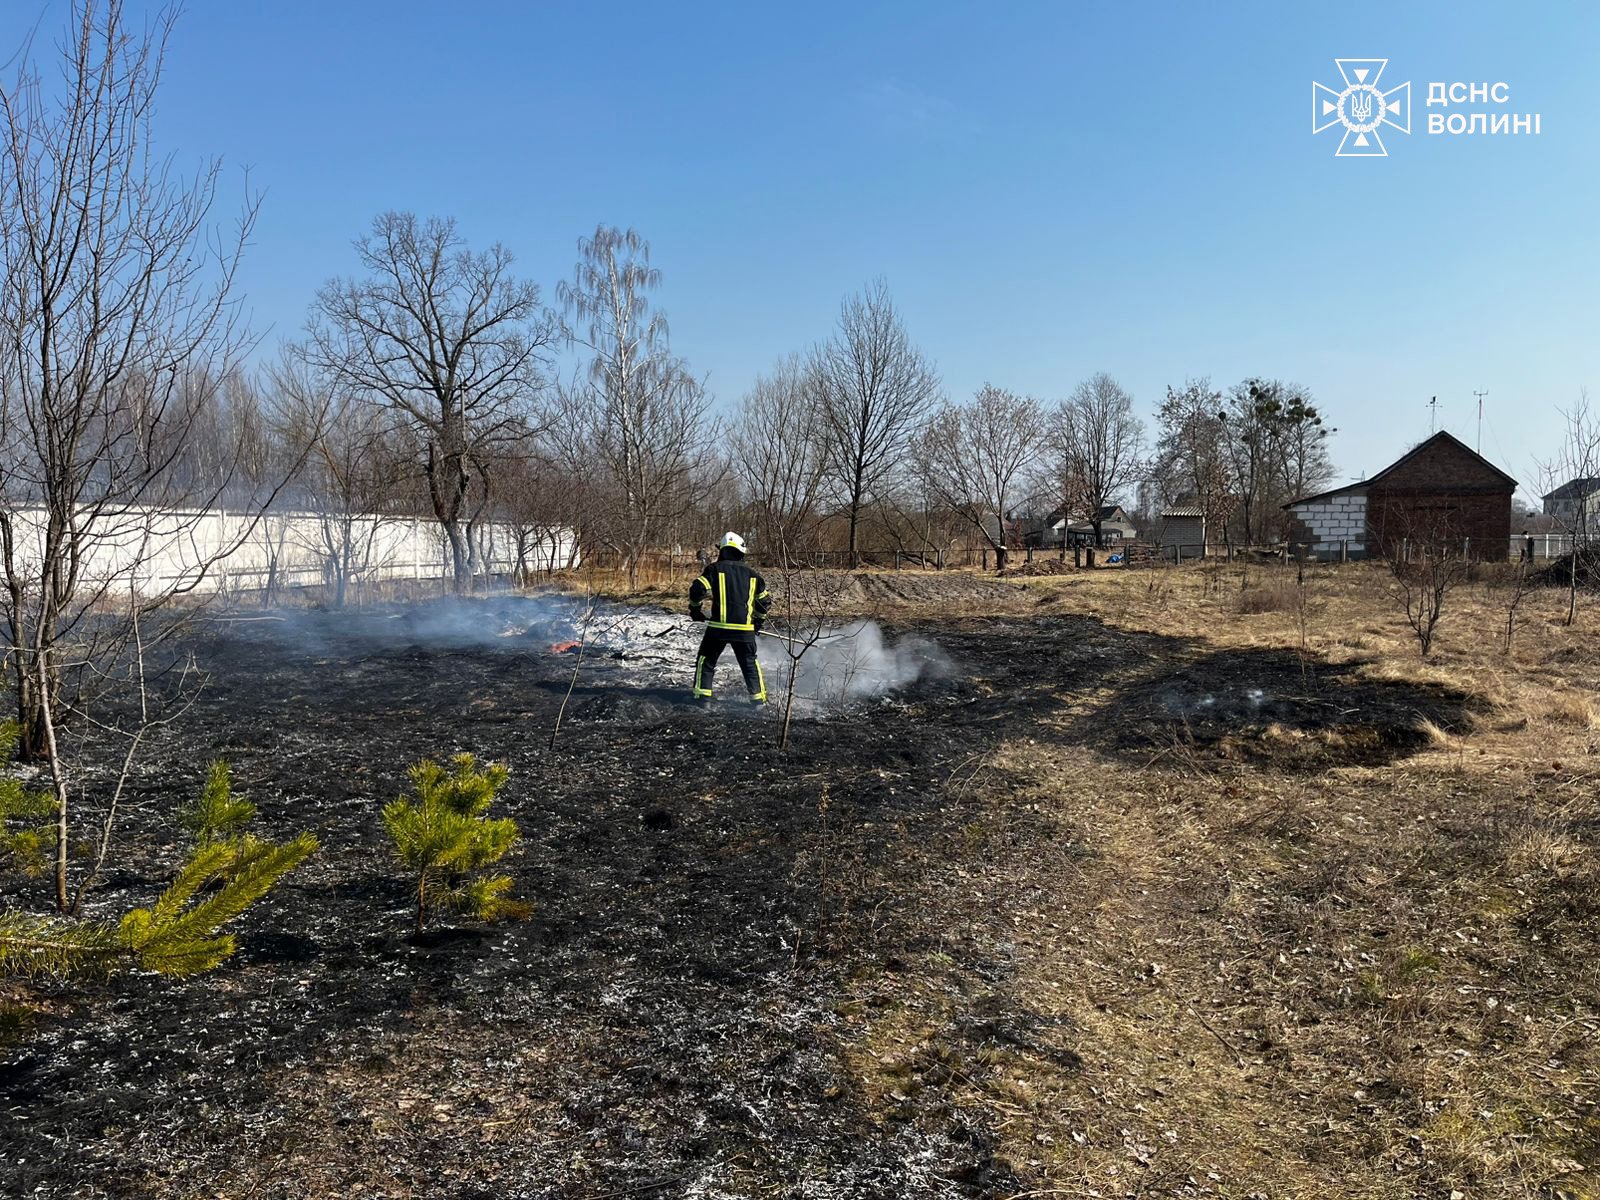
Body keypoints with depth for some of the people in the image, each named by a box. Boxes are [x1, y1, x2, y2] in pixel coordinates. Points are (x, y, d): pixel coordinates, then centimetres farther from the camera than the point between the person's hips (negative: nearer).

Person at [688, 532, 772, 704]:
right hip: (745, 629, 3)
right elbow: (765, 599, 18)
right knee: (750, 664, 16)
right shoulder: (750, 573, 13)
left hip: (719, 626, -3)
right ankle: (758, 698, 14)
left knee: (706, 660, 13)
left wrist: (695, 610, 7)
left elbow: (698, 589, -10)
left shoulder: (715, 569, 1)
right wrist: (758, 622, 29)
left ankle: (702, 695, 7)